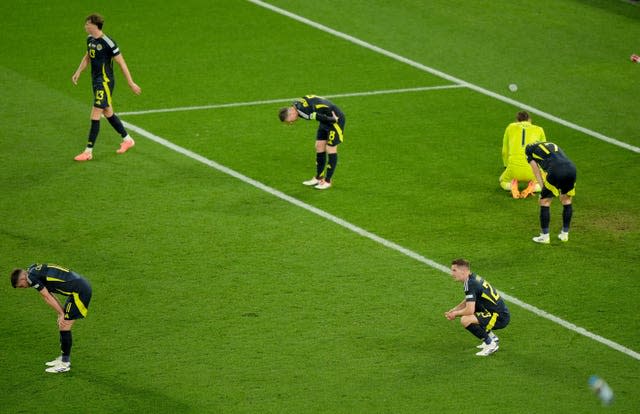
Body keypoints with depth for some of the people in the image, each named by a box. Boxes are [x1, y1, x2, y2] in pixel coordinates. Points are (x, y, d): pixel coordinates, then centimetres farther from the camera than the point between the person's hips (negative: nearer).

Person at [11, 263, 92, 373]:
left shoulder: (31, 277, -12)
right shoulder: (35, 270, 16)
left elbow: (48, 298, -10)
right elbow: (49, 296, 17)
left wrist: (61, 314, -3)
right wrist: (62, 313, 10)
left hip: (79, 292, -10)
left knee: (64, 327, -4)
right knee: (62, 325, 17)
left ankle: (65, 364, 2)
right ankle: (64, 358, 27)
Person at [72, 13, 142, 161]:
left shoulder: (107, 42, -20)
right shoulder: (90, 39, 5)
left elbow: (121, 63, -15)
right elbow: (87, 57, 24)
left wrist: (131, 83, -12)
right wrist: (78, 72, 14)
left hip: (105, 83, -9)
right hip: (96, 81, 9)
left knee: (95, 116, -9)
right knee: (108, 113, 19)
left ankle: (88, 152, -5)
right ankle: (127, 139, 36)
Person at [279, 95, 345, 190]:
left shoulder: (302, 110, -29)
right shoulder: (297, 104, 0)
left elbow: (321, 118, -29)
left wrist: (334, 120, -14)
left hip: (335, 119, -10)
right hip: (328, 119, 10)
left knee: (330, 149, -2)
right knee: (319, 147, 12)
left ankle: (327, 181, 7)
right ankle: (318, 178, 22)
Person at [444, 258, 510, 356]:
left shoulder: (470, 284, -19)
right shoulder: (474, 278, 11)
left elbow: (470, 310, -24)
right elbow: (467, 302, 24)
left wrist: (455, 314, -5)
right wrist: (452, 311, 11)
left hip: (499, 318, -10)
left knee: (465, 320, -26)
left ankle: (490, 344, -9)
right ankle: (491, 337, 24)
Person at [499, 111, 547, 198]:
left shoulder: (510, 127, 20)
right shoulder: (539, 130, 19)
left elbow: (505, 152, 24)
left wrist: (507, 167, 38)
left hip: (514, 168, 0)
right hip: (533, 167, 0)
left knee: (503, 181, 32)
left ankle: (512, 185, -2)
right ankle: (532, 187, -4)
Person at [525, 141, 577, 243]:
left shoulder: (530, 149, 24)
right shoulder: (553, 145, 38)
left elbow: (536, 170, 17)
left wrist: (543, 188, 17)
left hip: (555, 171, -5)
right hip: (571, 168, 5)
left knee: (545, 201, 10)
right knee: (566, 200, 24)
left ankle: (545, 236, 13)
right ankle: (565, 234, 29)